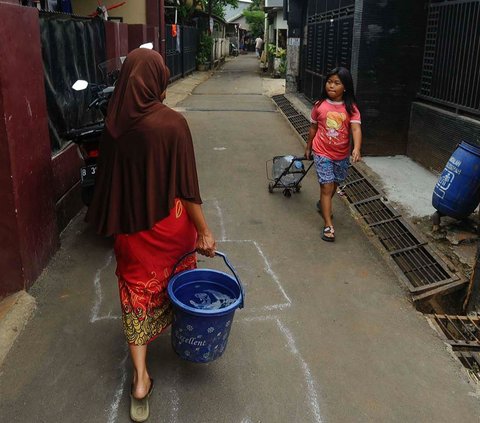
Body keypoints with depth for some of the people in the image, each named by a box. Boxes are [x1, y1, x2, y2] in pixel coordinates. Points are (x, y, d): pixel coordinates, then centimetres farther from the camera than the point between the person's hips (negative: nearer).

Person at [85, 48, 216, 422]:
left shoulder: (114, 124, -6)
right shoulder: (172, 123, -20)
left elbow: (110, 178, 4)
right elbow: (186, 187, -18)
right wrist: (204, 230, -8)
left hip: (130, 225, 3)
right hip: (169, 223, -3)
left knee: (138, 291, 11)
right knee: (177, 278, 25)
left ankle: (140, 380, 10)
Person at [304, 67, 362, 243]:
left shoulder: (351, 108, -10)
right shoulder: (319, 105, -7)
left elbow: (356, 129, -20)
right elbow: (313, 128, 5)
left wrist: (356, 148, -36)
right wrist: (308, 148, 13)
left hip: (342, 155, 2)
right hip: (322, 153, -2)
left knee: (334, 184, 20)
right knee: (327, 187, -6)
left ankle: (322, 205, 50)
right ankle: (328, 226, -3)